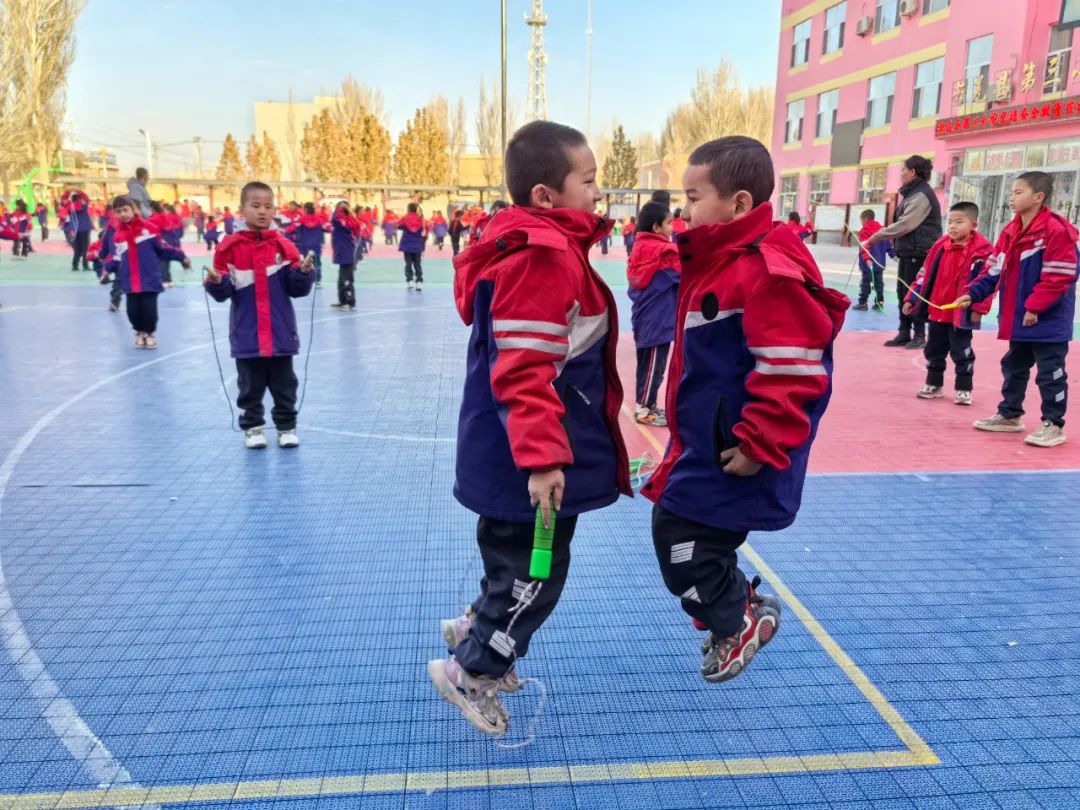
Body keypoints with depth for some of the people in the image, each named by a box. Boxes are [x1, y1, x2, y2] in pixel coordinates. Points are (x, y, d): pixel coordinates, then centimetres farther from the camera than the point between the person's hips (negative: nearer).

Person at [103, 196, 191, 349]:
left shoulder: (149, 227, -4)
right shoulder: (118, 235, 6)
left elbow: (163, 248, 1)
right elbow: (116, 257, 11)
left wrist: (181, 257, -2)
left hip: (150, 279, -3)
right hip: (130, 282, 3)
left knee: (149, 309, 0)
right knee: (133, 310, 5)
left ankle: (149, 333, 24)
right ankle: (140, 332, 30)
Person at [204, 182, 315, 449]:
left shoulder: (283, 245, 0)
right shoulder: (230, 246, -3)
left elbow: (297, 289, -1)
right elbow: (224, 293, -2)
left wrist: (304, 273, -20)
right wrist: (216, 282, -23)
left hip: (280, 333, 1)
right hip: (247, 335, -1)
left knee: (284, 385, 10)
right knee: (250, 386, 10)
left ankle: (286, 426, 22)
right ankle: (252, 427, 23)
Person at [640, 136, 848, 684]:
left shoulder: (768, 270, -22)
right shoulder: (716, 261, 11)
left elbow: (792, 371, -27)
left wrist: (760, 447, -23)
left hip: (731, 453, -10)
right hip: (702, 442, 10)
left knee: (683, 539, -4)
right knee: (673, 526, 18)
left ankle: (738, 622, 22)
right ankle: (737, 608, 38)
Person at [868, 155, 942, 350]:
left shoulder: (921, 194, -14)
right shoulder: (913, 193, 18)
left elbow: (906, 225, -21)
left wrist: (879, 235, -14)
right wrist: (883, 235, 5)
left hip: (919, 253, -10)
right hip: (908, 252, 10)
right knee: (903, 293, 10)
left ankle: (919, 335, 3)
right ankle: (904, 333, 16)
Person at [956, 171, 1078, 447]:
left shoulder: (1056, 230, -17)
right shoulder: (1010, 231, 8)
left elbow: (1057, 278, -20)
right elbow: (995, 270, 12)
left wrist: (1035, 307, -21)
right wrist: (973, 294, 1)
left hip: (1048, 321, -8)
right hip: (1018, 317, 9)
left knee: (1050, 372, -1)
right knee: (1013, 367, 18)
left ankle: (1053, 425, 9)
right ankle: (1009, 415, 31)